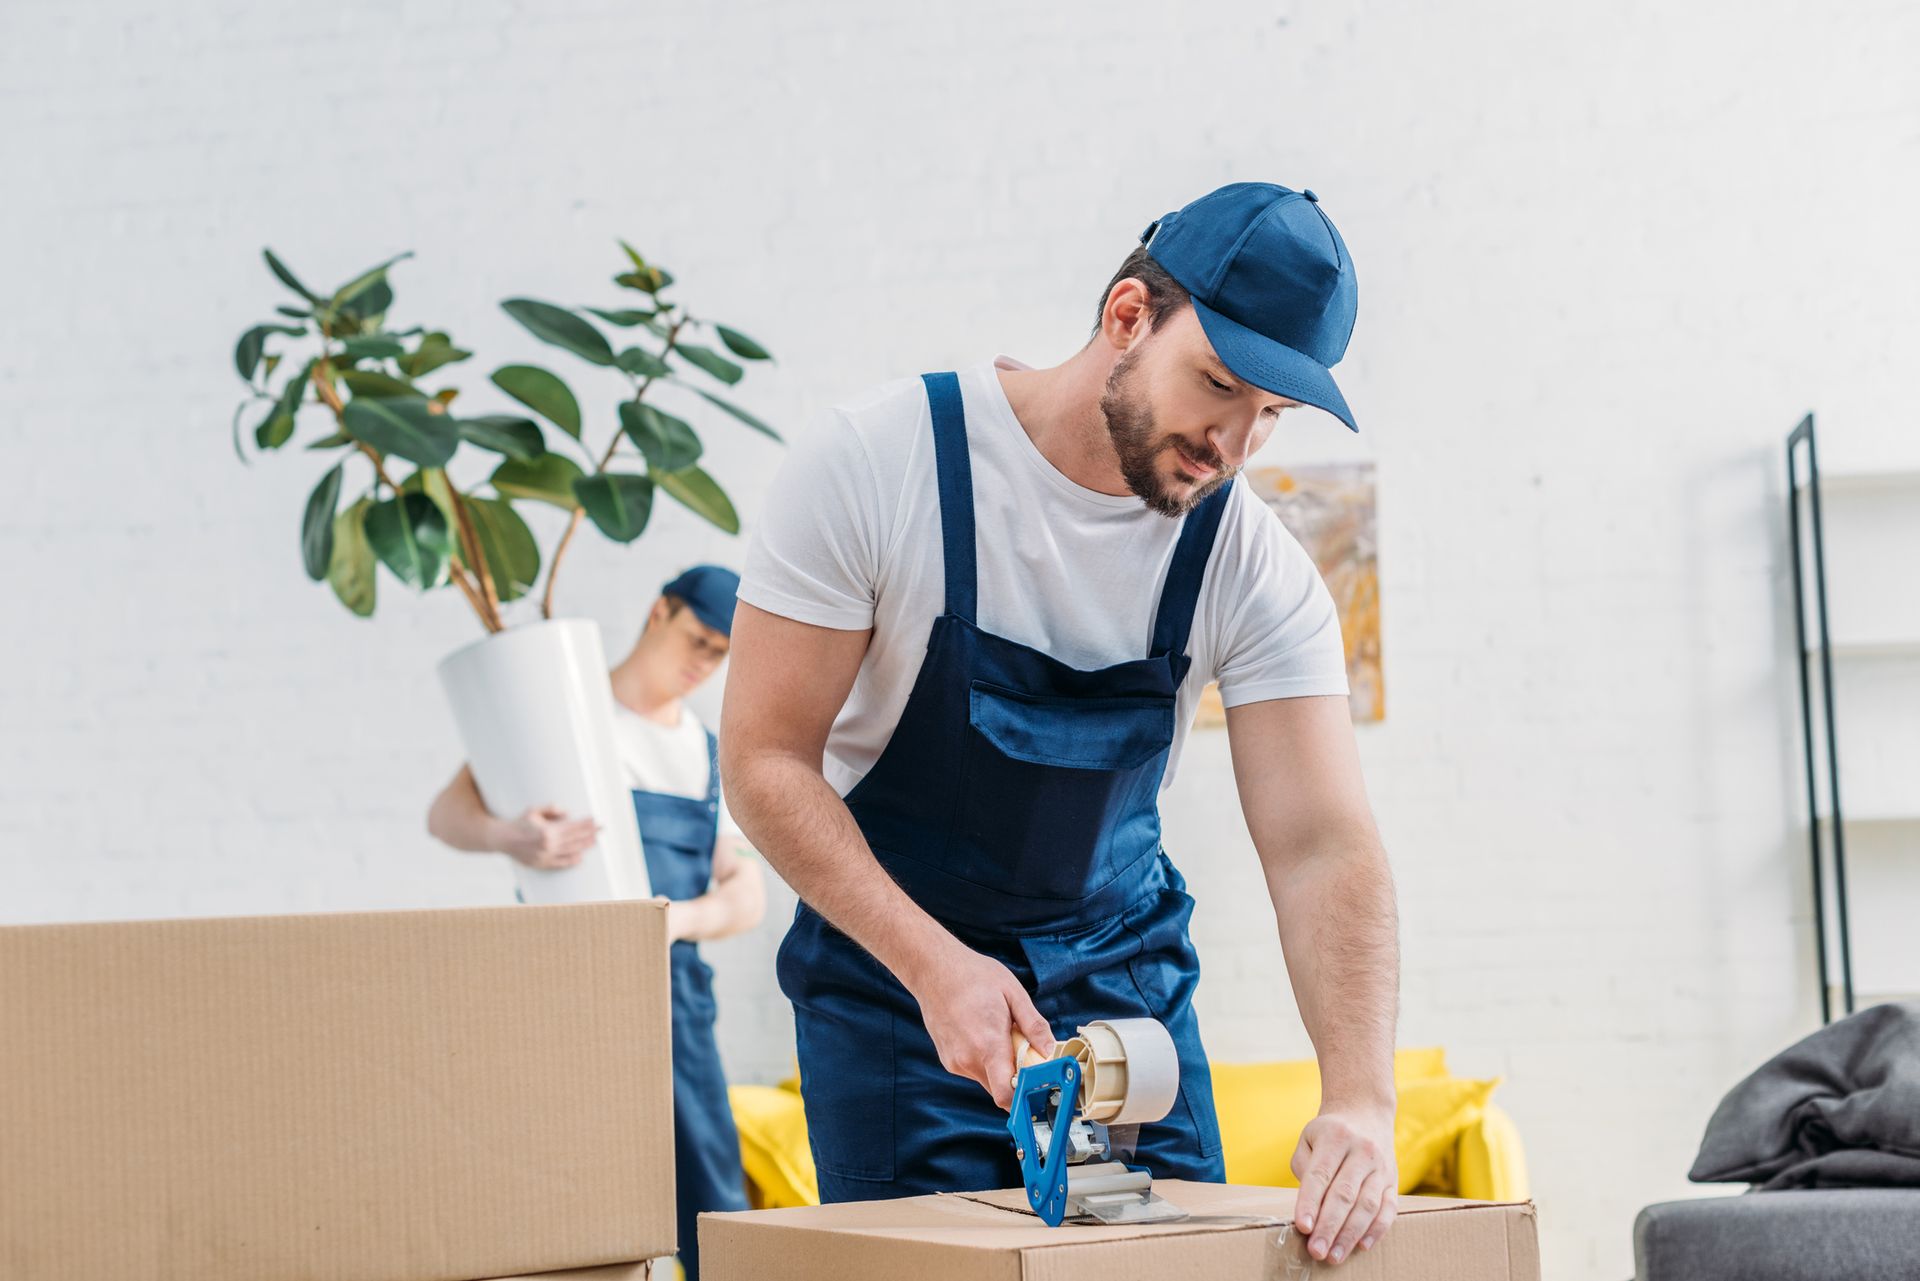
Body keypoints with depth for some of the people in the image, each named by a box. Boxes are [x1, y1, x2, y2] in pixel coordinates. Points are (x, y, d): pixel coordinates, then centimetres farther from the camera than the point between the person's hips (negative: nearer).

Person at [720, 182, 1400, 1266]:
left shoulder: (1259, 571, -12)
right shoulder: (878, 461, -20)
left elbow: (1323, 844, -18)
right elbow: (767, 756, -17)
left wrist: (1361, 1099, -33)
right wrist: (935, 964, -27)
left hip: (1122, 966, 3)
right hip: (891, 966, -3)